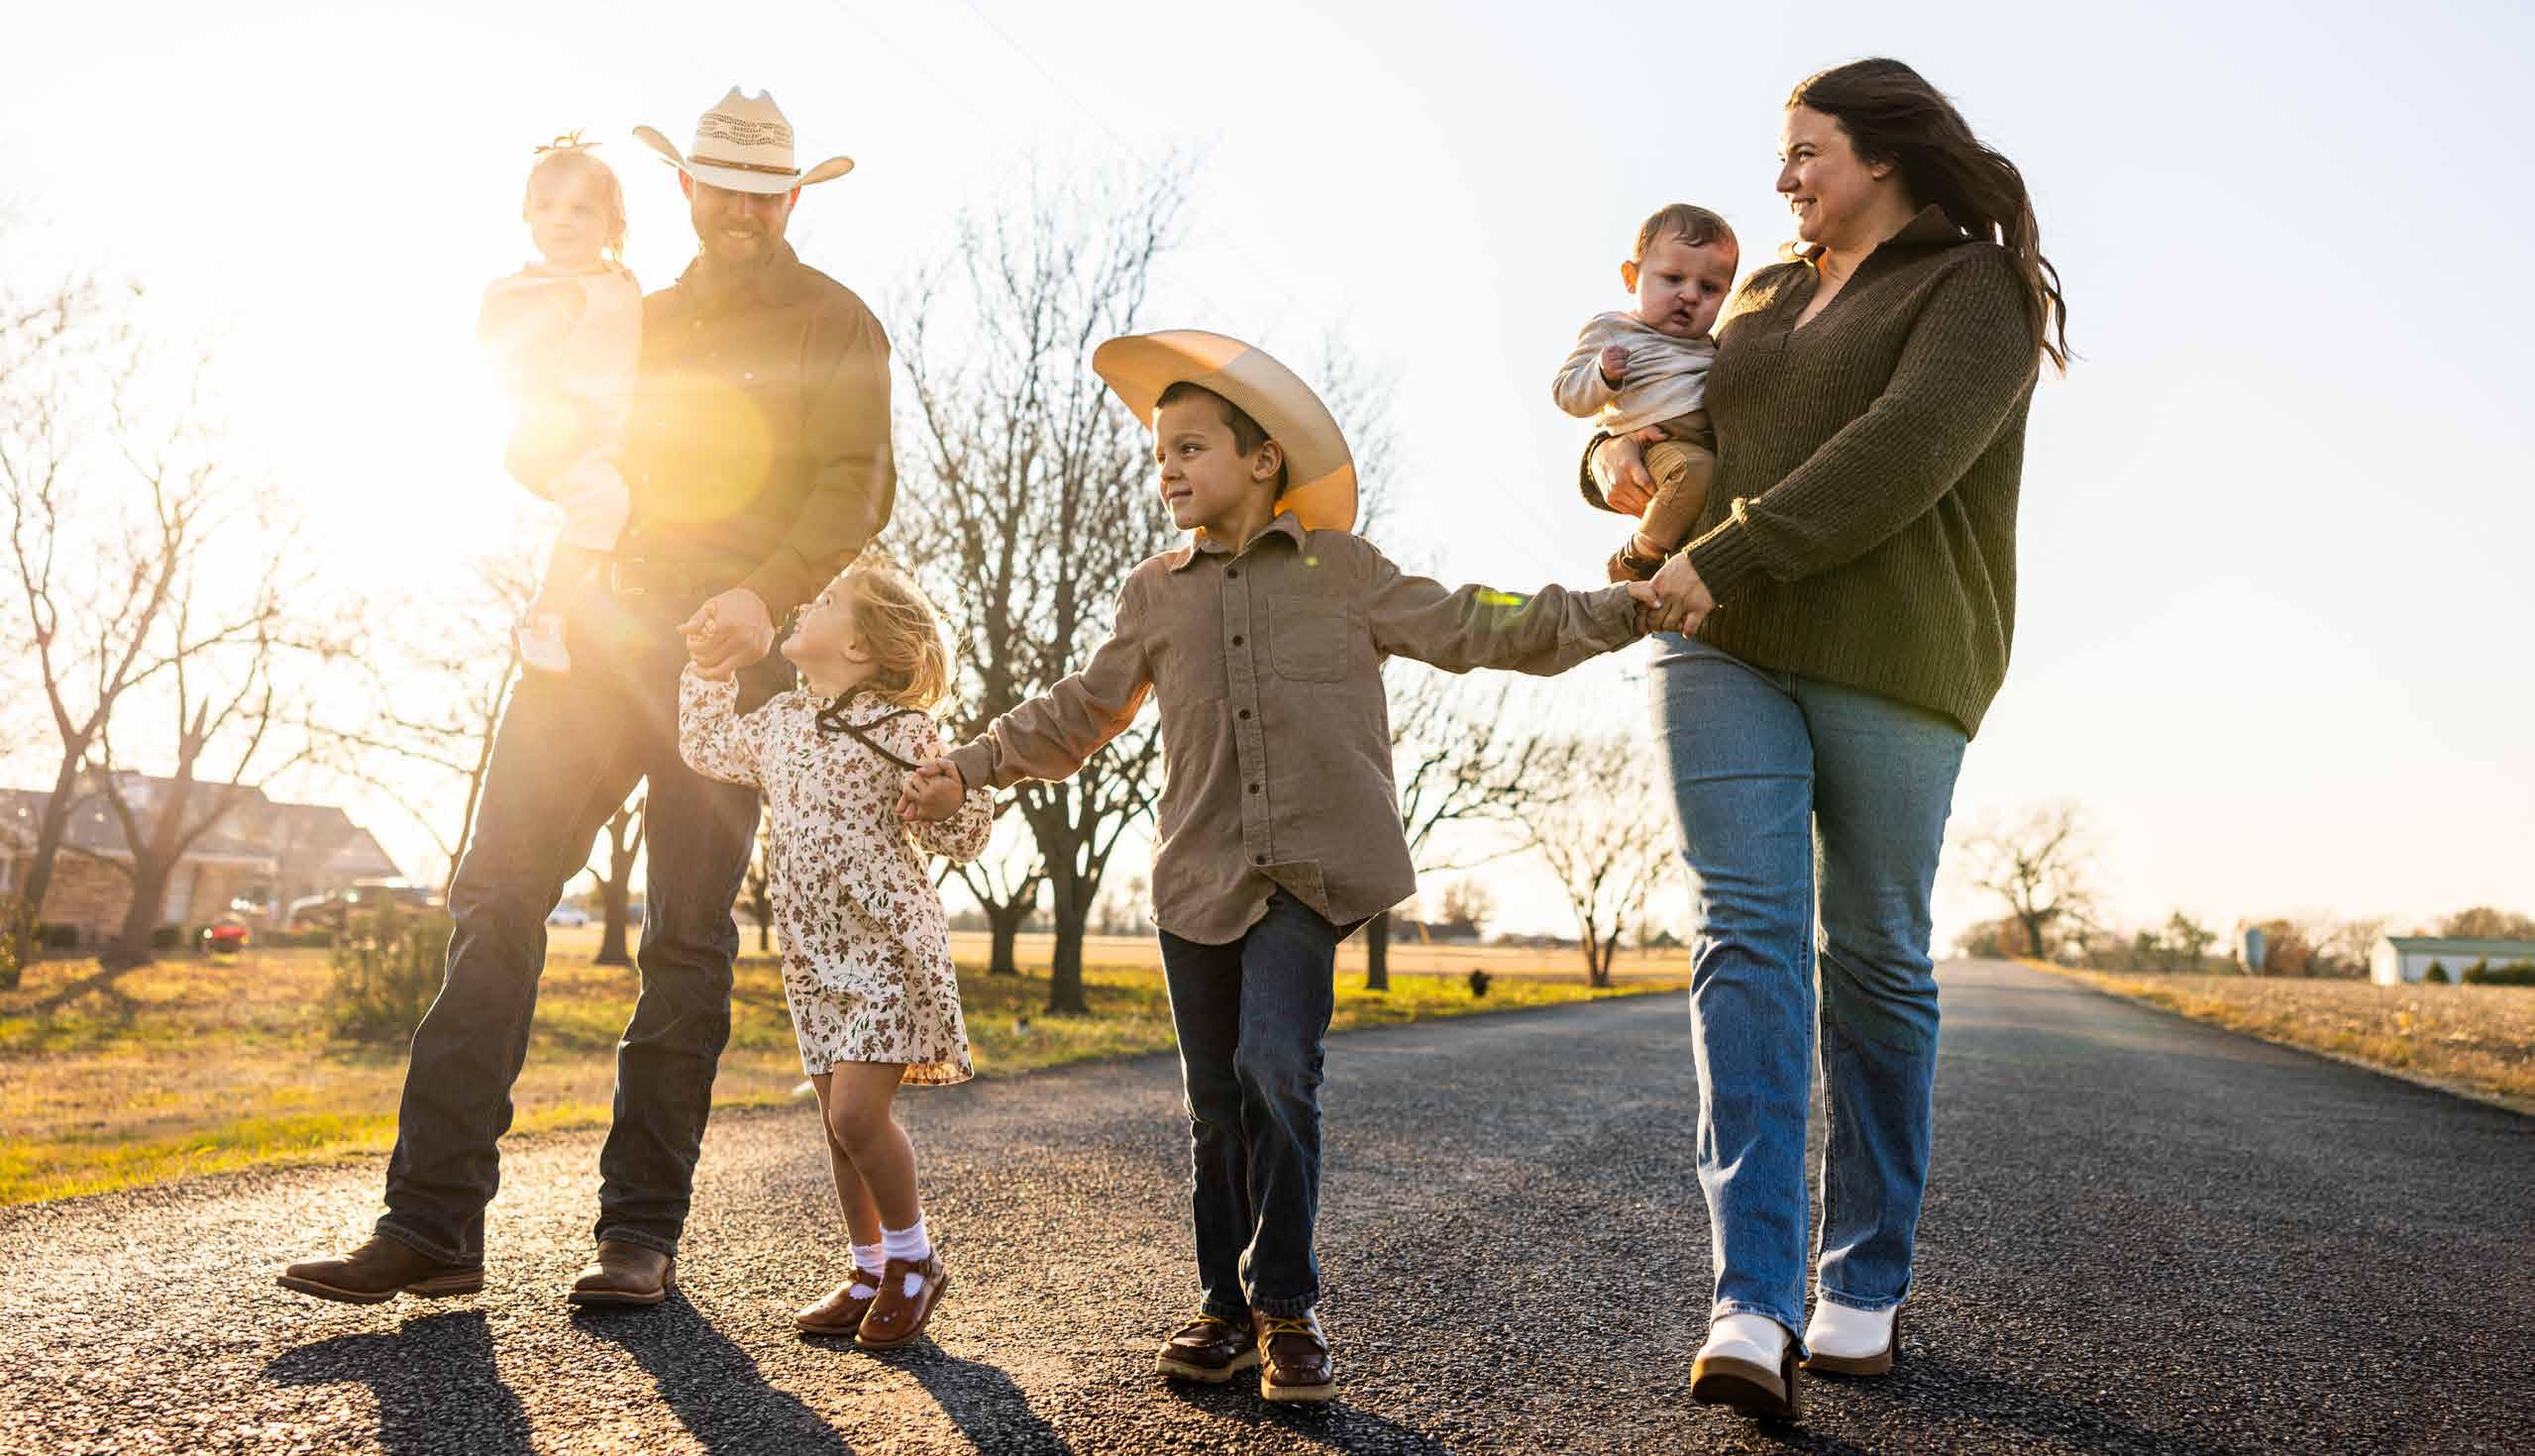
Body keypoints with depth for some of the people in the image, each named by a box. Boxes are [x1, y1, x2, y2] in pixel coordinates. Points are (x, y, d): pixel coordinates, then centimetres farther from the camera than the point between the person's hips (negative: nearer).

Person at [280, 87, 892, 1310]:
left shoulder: (834, 326, 8)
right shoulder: (642, 320, 25)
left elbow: (856, 487, -5)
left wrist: (766, 592, -21)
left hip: (729, 656, -5)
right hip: (602, 632, 5)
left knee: (687, 935, -4)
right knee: (496, 889, -7)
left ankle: (642, 1234, 3)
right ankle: (433, 1223, -5)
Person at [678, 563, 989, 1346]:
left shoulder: (899, 731, -9)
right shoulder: (780, 722, 9)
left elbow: (959, 839, -6)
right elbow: (707, 749, 25)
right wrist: (710, 664, 16)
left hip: (888, 945, -7)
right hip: (815, 956, 7)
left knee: (855, 1111, -14)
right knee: (840, 1123, 11)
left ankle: (913, 1258, 8)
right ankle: (871, 1273, 25)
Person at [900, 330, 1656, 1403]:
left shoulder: (1341, 569, 8)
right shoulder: (1154, 594, 15)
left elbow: (1470, 630, 6)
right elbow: (1081, 712, 19)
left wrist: (1617, 610, -1)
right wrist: (972, 767, 13)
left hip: (1305, 866, -3)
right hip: (1199, 869, 3)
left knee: (1275, 1069, -16)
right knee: (1216, 1099, 8)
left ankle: (1286, 1305, 0)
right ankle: (1226, 1307, 21)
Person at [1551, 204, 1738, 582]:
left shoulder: (1710, 348, 28)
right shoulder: (1610, 331, 10)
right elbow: (1566, 393, 4)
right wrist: (1602, 375, -16)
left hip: (1718, 439, 8)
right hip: (1663, 441, -8)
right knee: (1696, 468, -37)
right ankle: (1637, 557, -21)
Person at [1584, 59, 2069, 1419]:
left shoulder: (1975, 288, 2)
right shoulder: (1763, 298, 22)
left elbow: (1902, 455, -15)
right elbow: (1674, 422, 32)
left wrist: (1725, 554, -19)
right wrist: (1615, 453, 8)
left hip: (1889, 663, -4)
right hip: (1723, 649, 4)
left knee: (1876, 953, 1)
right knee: (1747, 928, -11)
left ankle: (1869, 1284, 17)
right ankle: (1755, 1310, -17)